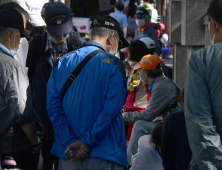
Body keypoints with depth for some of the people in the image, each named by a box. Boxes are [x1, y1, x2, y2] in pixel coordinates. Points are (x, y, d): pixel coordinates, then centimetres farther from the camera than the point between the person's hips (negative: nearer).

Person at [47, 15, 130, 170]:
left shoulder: (62, 63, 9)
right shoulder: (113, 64, -5)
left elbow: (53, 108, 0)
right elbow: (111, 110, -15)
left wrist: (70, 143, -6)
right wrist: (87, 142, -12)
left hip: (67, 154, 4)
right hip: (103, 155, -4)